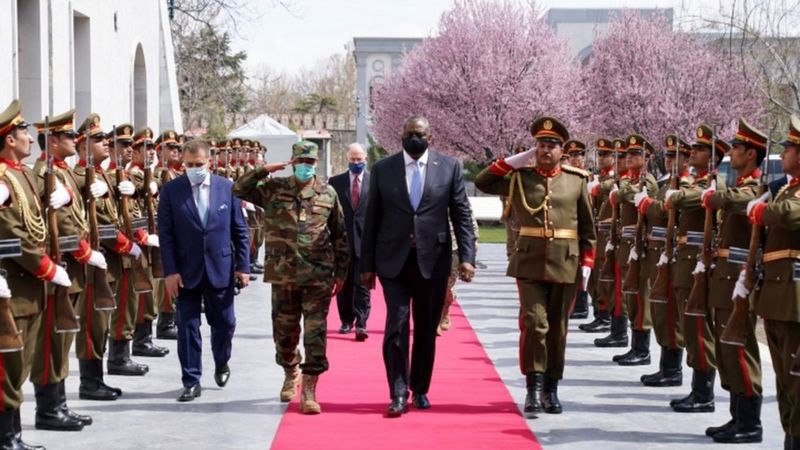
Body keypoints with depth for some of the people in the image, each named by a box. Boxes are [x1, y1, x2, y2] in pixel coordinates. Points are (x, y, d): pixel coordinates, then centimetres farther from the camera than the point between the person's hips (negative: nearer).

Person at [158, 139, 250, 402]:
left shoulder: (227, 188, 0)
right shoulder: (171, 190, -3)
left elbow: (239, 230, 4)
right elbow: (166, 233, -4)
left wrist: (243, 266, -1)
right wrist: (170, 271, -10)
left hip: (220, 269, 1)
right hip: (186, 271, -1)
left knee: (224, 323, 12)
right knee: (187, 327, 2)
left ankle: (222, 365, 38)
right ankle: (191, 382, 11)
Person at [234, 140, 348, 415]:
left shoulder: (328, 194, 5)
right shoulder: (274, 189, 4)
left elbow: (339, 236, 9)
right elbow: (238, 190, -2)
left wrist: (341, 272, 8)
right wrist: (264, 171, -11)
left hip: (318, 275, -1)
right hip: (283, 273, 1)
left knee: (315, 332, -6)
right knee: (284, 330, 12)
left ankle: (309, 391, -4)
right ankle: (290, 374, 37)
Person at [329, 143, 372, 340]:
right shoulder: (336, 182, 7)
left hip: (366, 240, -2)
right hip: (342, 240, 3)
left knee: (362, 284, -6)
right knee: (344, 283, 10)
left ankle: (361, 324, -7)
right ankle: (346, 320, 23)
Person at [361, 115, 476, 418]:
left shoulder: (449, 167, 4)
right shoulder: (383, 169, 4)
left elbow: (461, 215, 3)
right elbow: (372, 219, 6)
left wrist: (467, 257, -7)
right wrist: (367, 264, 5)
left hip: (432, 260, 1)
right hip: (393, 260, -1)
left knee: (427, 328, 9)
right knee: (396, 324, -10)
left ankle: (420, 390, 23)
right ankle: (398, 394, -6)